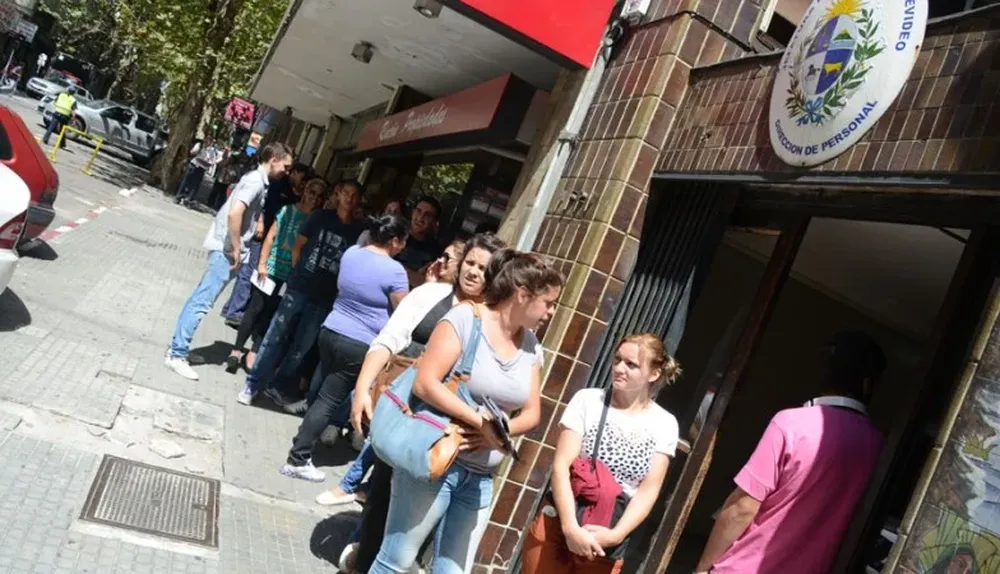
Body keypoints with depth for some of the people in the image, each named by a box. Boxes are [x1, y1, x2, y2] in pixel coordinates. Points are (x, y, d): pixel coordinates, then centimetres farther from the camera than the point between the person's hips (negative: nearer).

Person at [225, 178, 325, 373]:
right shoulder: (289, 210, -2)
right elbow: (270, 237, 0)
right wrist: (262, 263, -4)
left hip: (292, 276, 1)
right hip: (273, 267, -1)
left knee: (270, 313, 10)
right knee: (255, 308, 4)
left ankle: (254, 352, 21)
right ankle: (237, 350, 16)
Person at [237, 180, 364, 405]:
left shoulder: (357, 232, 1)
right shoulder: (321, 216, 1)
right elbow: (298, 246, 8)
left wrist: (338, 290, 2)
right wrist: (298, 273, 4)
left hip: (324, 298, 1)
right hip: (299, 288, -1)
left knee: (301, 346, 10)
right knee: (275, 336, 1)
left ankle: (279, 386, 26)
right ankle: (253, 384, 11)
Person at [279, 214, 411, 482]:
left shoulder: (351, 253, 4)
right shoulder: (394, 270, -18)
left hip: (330, 331, 7)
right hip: (359, 345, -7)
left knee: (324, 392, 22)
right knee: (329, 400, 0)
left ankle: (305, 440, 36)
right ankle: (298, 460, 5)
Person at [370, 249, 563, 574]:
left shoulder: (531, 346, 4)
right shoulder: (465, 319, -14)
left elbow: (531, 413, 8)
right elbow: (425, 384, -21)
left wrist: (498, 431, -12)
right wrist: (481, 421, -24)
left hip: (480, 479, 6)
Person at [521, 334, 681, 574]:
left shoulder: (665, 424, -1)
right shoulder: (588, 400, -6)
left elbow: (649, 490, -2)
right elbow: (561, 467, -10)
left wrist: (616, 534, -15)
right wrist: (571, 527, -20)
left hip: (606, 539, 1)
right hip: (558, 524, -1)